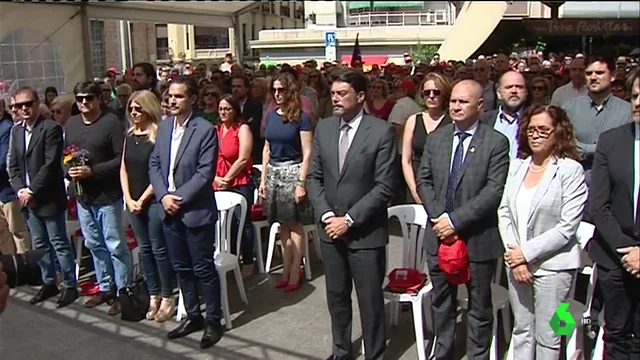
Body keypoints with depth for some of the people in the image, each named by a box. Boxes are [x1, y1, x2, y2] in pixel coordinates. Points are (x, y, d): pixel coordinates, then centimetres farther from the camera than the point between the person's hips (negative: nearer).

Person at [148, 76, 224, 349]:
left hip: (196, 211, -6)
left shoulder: (205, 130, -12)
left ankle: (213, 321, 17)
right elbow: (154, 164, 8)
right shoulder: (163, 126, 8)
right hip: (169, 210, 6)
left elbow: (205, 173, -16)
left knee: (203, 268, 3)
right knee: (181, 268, 15)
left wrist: (179, 197, -17)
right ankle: (193, 316, 29)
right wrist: (163, 196, -7)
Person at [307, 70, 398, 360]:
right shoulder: (323, 128, 5)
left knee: (370, 300, 6)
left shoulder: (382, 131, -10)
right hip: (330, 228, 5)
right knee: (336, 296, 16)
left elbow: (384, 186, -13)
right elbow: (314, 177, 7)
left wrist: (350, 219, -15)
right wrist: (326, 214, -7)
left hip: (365, 232, -4)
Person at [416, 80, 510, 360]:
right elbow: (423, 181, 6)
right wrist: (438, 217, -8)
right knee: (441, 302, 19)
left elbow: (494, 191, -16)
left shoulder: (496, 142, -9)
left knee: (479, 305, 12)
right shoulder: (436, 138, 5)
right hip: (439, 234, 4)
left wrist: (456, 219, -20)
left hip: (477, 237, -4)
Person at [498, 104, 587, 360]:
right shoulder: (517, 166, 6)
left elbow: (566, 228, -14)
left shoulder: (571, 170, -11)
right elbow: (504, 212, 5)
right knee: (522, 331, 16)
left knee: (547, 337, 5)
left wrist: (527, 252, -13)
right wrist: (514, 257, -6)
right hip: (517, 262, 5)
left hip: (553, 265, -5)